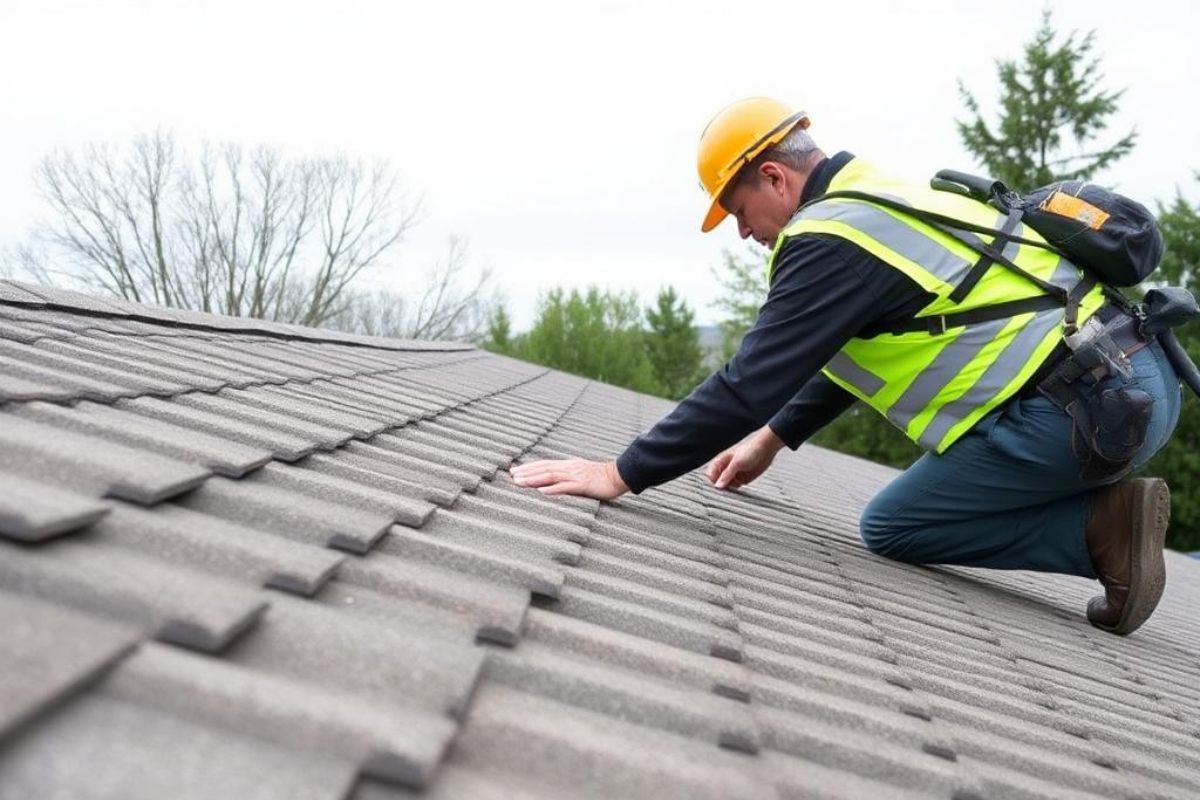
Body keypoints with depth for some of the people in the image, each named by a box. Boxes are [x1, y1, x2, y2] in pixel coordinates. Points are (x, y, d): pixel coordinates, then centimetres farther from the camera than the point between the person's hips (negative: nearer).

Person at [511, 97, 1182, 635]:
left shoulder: (830, 238, -13)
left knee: (890, 527, 2)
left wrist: (623, 474, -10)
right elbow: (847, 355, 26)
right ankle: (1105, 501, 11)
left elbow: (749, 385, -16)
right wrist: (773, 438, 30)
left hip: (1090, 406, -9)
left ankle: (1101, 525, -3)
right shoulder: (888, 195, 16)